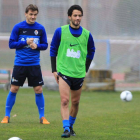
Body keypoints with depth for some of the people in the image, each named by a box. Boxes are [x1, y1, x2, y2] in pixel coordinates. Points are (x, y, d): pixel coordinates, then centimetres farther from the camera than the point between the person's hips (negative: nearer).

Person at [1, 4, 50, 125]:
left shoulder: (40, 28, 4)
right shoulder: (18, 27, -2)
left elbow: (45, 45, 10)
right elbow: (11, 44, -2)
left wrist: (37, 46, -11)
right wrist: (26, 42, -14)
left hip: (34, 64, 1)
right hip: (20, 64, -1)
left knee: (38, 90, 0)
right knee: (14, 89, 0)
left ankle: (42, 117, 11)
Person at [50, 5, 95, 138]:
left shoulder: (87, 34, 2)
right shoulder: (60, 31, -3)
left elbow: (91, 51, 15)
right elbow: (53, 49, 5)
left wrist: (85, 69, 10)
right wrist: (54, 70, 1)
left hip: (79, 74, 3)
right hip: (63, 71, -3)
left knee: (75, 102, 11)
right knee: (64, 100, -15)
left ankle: (71, 126, 30)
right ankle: (66, 129, -17)